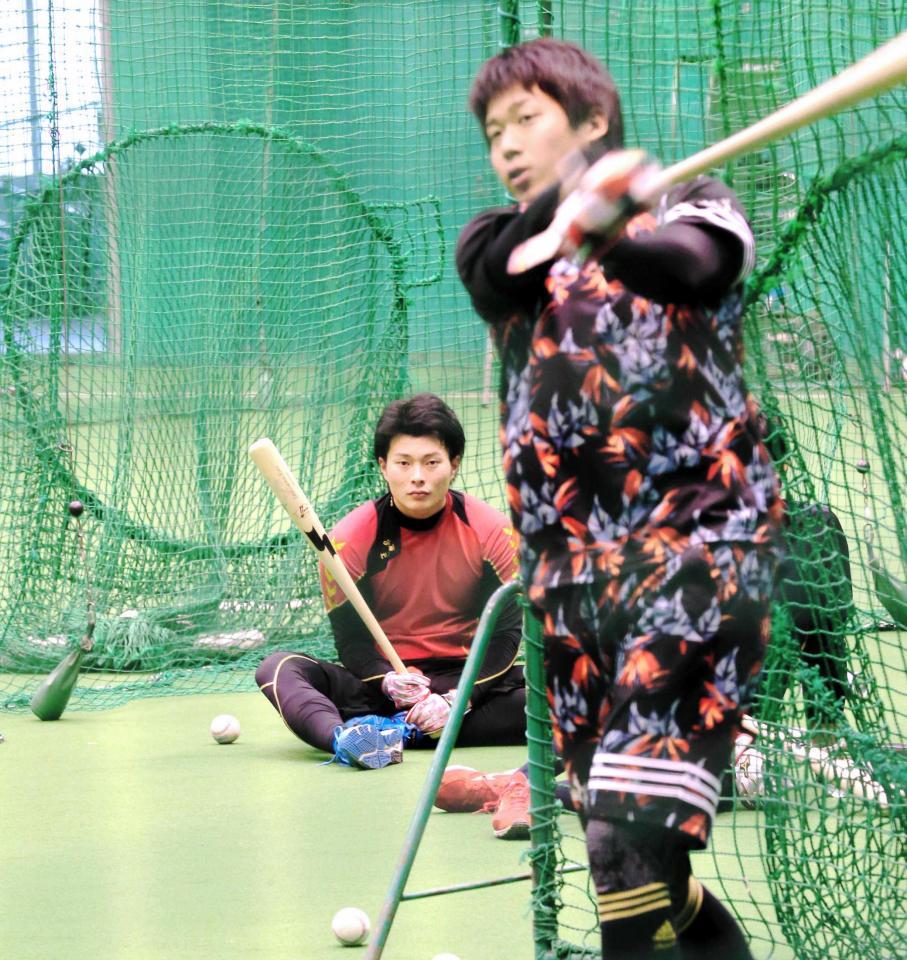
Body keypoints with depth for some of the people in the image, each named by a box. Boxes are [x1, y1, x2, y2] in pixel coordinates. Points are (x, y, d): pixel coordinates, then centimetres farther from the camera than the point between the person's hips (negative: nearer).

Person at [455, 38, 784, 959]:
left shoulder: (689, 208, 7)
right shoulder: (493, 243, 17)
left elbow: (691, 264, -18)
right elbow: (509, 269, -8)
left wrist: (603, 232, -41)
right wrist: (573, 195, -31)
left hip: (699, 546, -5)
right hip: (571, 574, 5)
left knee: (632, 844, -20)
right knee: (638, 872, 6)